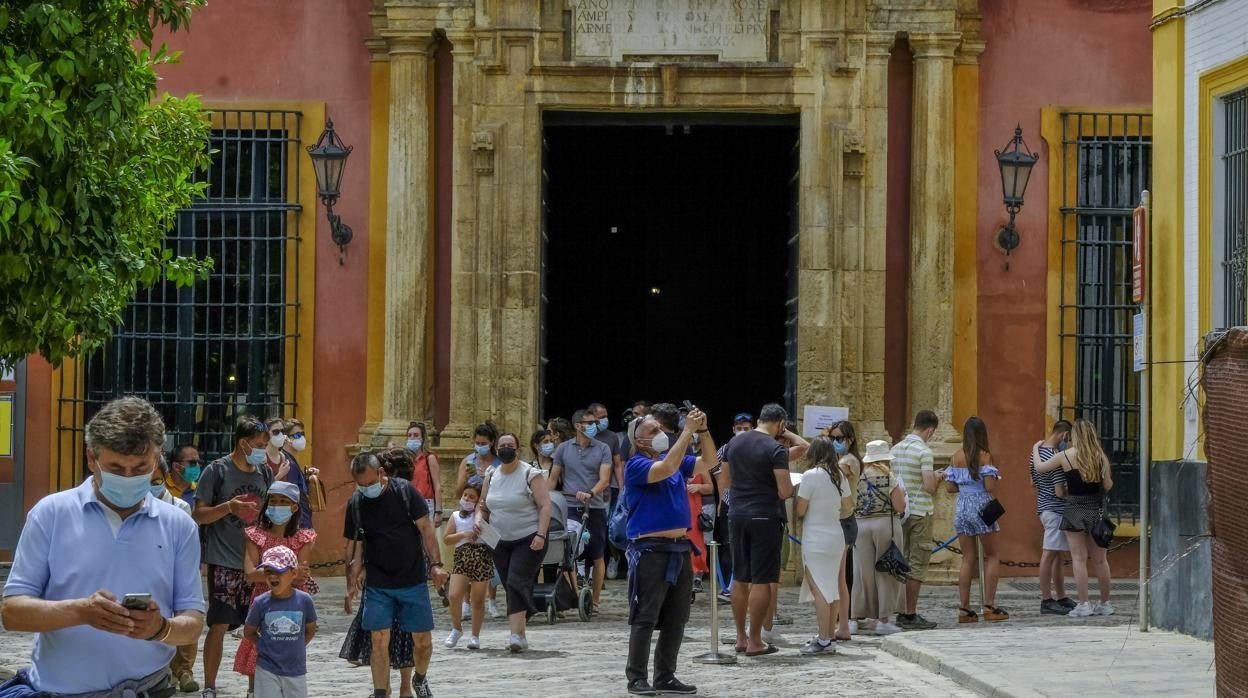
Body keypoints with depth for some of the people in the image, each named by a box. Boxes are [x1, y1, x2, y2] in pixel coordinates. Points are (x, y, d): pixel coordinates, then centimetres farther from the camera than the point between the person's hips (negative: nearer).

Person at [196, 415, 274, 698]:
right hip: (224, 562, -5)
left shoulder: (264, 472, 9)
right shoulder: (217, 470, -6)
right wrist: (228, 507, -21)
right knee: (220, 624, -5)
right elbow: (199, 515, -6)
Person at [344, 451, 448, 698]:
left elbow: (425, 528, -6)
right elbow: (354, 544, 5)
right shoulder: (355, 504, -2)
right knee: (379, 640, -6)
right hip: (377, 584, 1)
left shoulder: (404, 491, -8)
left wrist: (436, 564, -12)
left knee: (423, 641, 4)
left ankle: (420, 678, 33)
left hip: (413, 581, -1)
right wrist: (352, 578, -4)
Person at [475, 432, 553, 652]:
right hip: (500, 541, 6)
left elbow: (545, 506, -11)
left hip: (528, 540, -6)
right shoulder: (491, 476, 10)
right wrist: (479, 519, -4)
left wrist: (541, 535, -21)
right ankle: (520, 636, 15)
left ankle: (516, 634, -24)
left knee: (517, 582, -19)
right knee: (510, 586, 7)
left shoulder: (531, 474, -7)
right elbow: (483, 506, 19)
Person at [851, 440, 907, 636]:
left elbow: (851, 505, 4)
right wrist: (901, 494, 12)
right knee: (886, 572, 3)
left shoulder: (858, 476, 2)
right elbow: (899, 507, -7)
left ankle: (858, 617, 11)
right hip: (886, 523, -3)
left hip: (861, 525, 3)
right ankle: (883, 619, 2)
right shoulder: (889, 477, -6)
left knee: (863, 572, 9)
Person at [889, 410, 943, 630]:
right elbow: (929, 486, -20)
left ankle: (902, 612, 15)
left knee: (903, 562, 13)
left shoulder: (896, 448, 8)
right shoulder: (924, 451, -14)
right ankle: (910, 615, -2)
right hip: (920, 512, -7)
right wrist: (936, 478, 2)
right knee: (917, 565, -2)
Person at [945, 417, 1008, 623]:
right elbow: (990, 487, -15)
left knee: (967, 559, 9)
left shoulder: (956, 457, 3)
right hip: (982, 506, -4)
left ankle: (964, 610, 6)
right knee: (991, 557, 9)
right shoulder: (985, 456, -10)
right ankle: (989, 607, 3)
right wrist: (995, 477, 5)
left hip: (962, 508, 4)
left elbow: (950, 487, 3)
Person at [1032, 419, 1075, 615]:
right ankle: (1047, 601, -4)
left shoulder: (1036, 451, 10)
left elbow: (1033, 483, 20)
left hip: (1043, 507, 10)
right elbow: (1060, 492, -21)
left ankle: (1061, 597, 23)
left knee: (1057, 555, 16)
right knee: (1049, 554, -7)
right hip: (1056, 509, -10)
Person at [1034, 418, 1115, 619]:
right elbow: (1108, 486, 1)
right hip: (1096, 510, 3)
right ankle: (1105, 604, 17)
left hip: (1075, 510, -3)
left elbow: (1040, 467, 4)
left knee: (1079, 559, -1)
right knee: (1100, 559, 10)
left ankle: (1084, 604, -5)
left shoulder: (1065, 456, -7)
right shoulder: (1100, 457, -1)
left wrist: (1036, 449, 21)